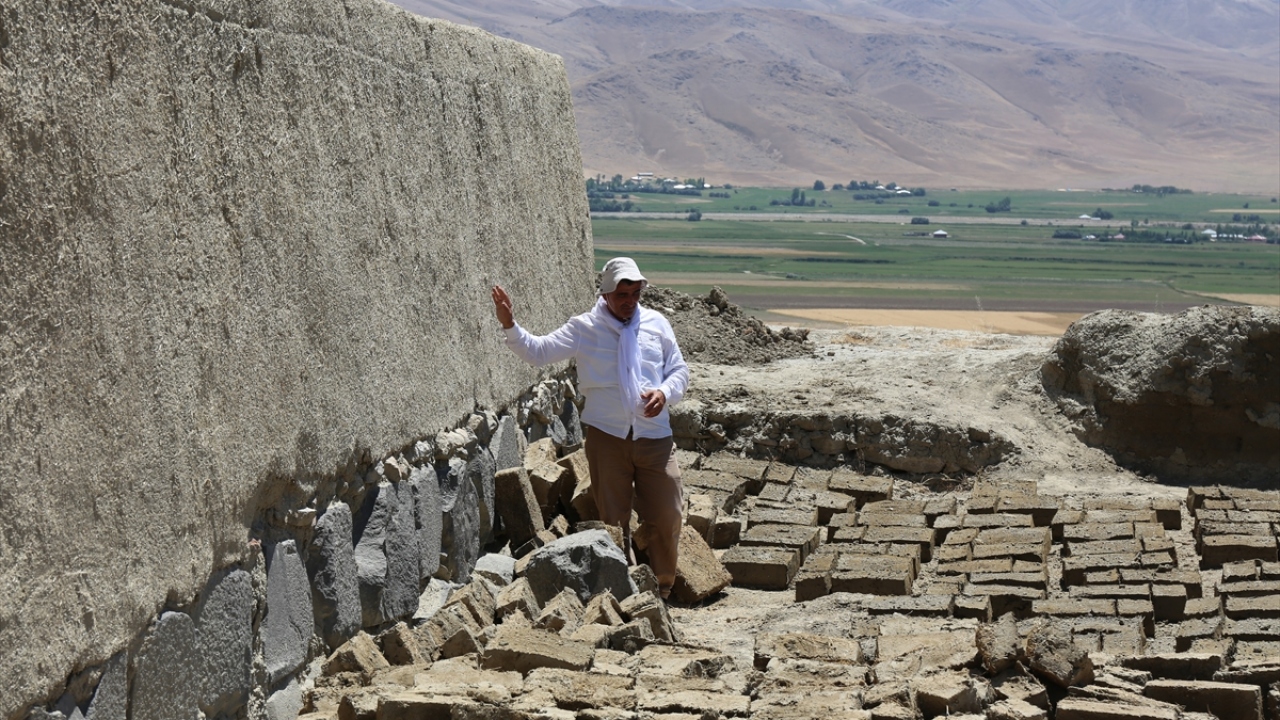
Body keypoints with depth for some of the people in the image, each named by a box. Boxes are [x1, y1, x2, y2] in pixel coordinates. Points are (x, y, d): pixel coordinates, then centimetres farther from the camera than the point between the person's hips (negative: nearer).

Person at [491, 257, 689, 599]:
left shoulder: (656, 323, 7)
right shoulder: (583, 328, 0)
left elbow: (679, 371, 12)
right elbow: (538, 352, -3)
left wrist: (665, 393, -9)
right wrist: (510, 326, -19)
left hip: (654, 436, 2)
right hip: (607, 436, -1)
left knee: (667, 516, 2)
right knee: (613, 519, 6)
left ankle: (661, 588, 22)